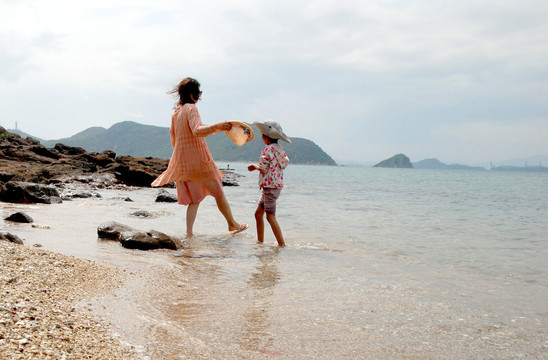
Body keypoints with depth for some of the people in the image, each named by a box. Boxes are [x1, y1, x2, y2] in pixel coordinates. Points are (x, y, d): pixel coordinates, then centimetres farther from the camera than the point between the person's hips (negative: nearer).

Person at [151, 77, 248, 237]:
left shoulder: (176, 112, 13)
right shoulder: (191, 108, -11)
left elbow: (173, 137, 19)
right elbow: (197, 131, -26)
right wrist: (217, 126, -32)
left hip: (182, 161, 8)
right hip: (197, 159, -8)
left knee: (194, 198, 12)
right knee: (218, 192, 7)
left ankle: (189, 231, 3)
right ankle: (233, 224, 18)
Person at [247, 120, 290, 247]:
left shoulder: (268, 149, -15)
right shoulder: (279, 148, 13)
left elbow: (264, 169, -19)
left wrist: (255, 166, 4)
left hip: (270, 186, -10)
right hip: (277, 184, 10)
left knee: (270, 217, -9)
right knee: (258, 213, 15)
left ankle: (282, 244, -10)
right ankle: (260, 241, 21)